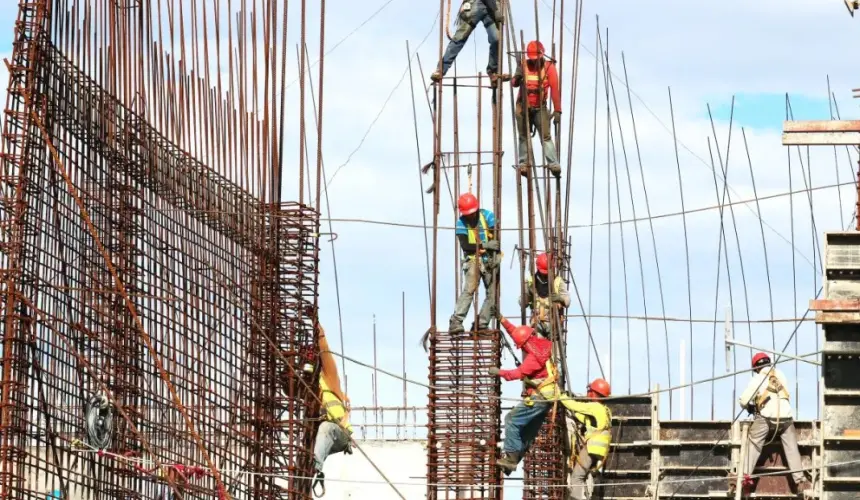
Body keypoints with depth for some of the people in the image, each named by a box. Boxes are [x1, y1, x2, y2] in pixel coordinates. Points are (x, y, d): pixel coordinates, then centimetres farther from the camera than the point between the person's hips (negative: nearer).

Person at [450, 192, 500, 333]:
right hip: (473, 260, -3)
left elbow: (497, 238, -8)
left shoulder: (487, 216, -4)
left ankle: (482, 323, 3)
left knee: (492, 293, -1)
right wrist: (485, 245, -25)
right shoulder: (461, 223, -5)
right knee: (469, 289, -20)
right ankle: (456, 322, -26)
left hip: (490, 260, 3)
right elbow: (465, 246, -14)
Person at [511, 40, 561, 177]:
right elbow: (514, 84, -10)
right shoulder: (523, 65, -3)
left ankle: (554, 165, -18)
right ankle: (524, 164, 8)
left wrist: (557, 110, -21)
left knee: (546, 136, -11)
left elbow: (555, 89, -14)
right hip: (523, 107, 2)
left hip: (540, 108, -2)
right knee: (524, 137, 4)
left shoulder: (549, 67, -9)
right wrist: (518, 76, -35)